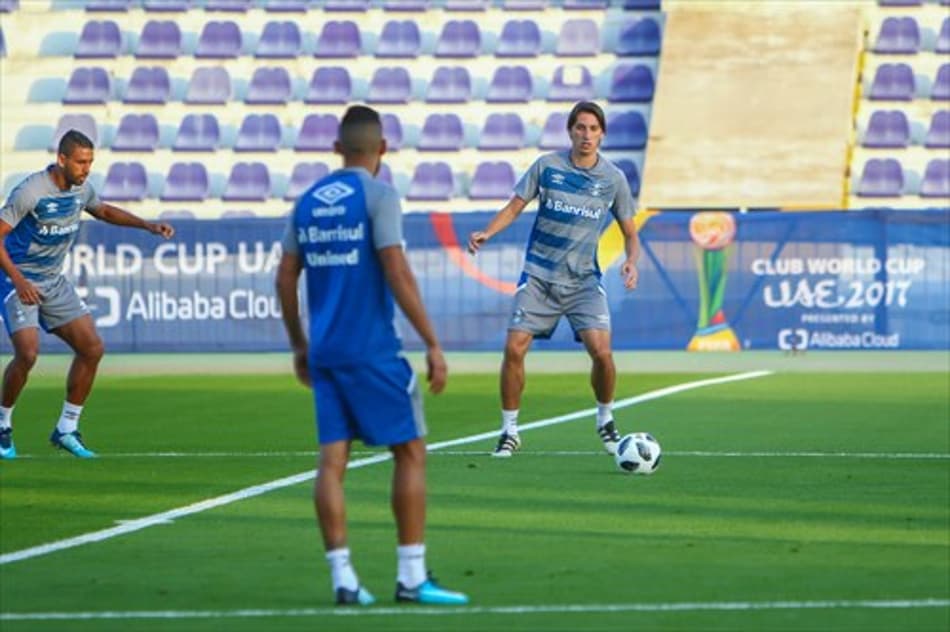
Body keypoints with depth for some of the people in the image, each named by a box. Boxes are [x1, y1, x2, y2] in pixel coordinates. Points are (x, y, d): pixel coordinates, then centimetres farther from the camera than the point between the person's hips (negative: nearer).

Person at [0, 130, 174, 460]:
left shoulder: (80, 189, 2)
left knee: (92, 349, -2)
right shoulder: (31, 191, -21)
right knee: (27, 352, -23)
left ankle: (66, 429, 9)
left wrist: (148, 225, 12)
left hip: (54, 282, 7)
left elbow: (104, 211, 24)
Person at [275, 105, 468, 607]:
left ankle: (342, 577, 0)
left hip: (324, 353, 6)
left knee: (332, 460, 4)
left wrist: (299, 347, 22)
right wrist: (432, 345, -11)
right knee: (410, 452, 4)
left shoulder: (307, 202, 11)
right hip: (371, 350, -6)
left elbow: (286, 278, 12)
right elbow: (397, 274, -14)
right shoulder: (378, 196, -7)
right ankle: (411, 578, 2)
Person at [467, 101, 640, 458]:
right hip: (539, 276, 0)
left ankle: (605, 421, 11)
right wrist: (486, 233, -13)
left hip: (583, 279, 0)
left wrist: (631, 261, -11)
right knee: (514, 348, -10)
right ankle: (509, 431, 7)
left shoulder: (613, 179, 1)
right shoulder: (546, 166, -1)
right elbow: (514, 207, 4)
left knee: (601, 350, -16)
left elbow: (630, 233, 9)